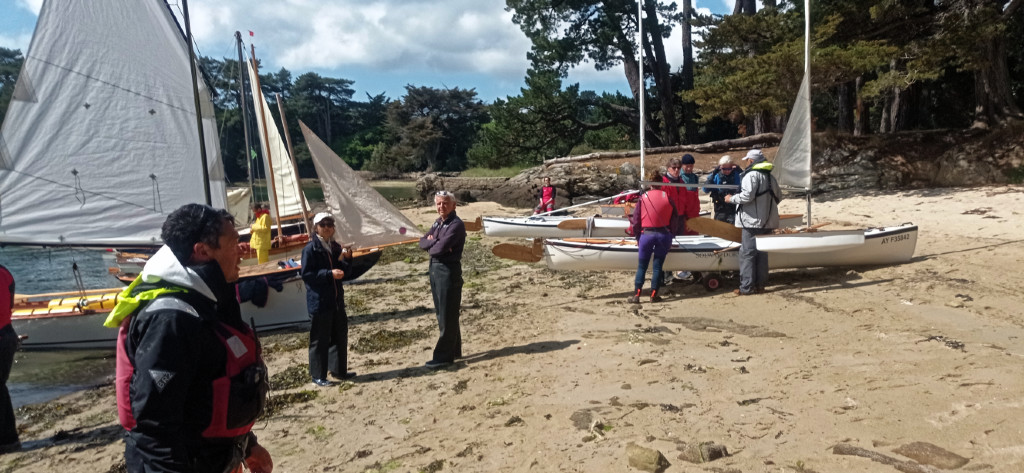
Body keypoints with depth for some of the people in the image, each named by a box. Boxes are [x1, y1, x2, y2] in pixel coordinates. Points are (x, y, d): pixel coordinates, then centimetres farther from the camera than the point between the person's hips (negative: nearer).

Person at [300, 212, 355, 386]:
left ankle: (339, 369, 28)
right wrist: (329, 273, -22)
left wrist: (345, 259, -4)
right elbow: (306, 274, -15)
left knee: (340, 335, 15)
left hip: (336, 300, 7)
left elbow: (344, 271, 16)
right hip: (319, 302, -7)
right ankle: (318, 376, 11)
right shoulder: (310, 249, -11)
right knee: (319, 340, 1)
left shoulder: (335, 247, 11)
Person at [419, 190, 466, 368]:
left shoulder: (456, 225, -15)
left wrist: (431, 245, -2)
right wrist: (435, 242, -14)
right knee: (442, 313, 16)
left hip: (449, 271, -9)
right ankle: (454, 351, 27)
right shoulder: (437, 222, 14)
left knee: (447, 316, -2)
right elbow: (422, 242, 6)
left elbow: (440, 248, -24)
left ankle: (443, 355, 4)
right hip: (435, 269, 9)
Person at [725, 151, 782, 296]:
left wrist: (731, 198, -5)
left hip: (753, 221, -8)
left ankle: (746, 287, -6)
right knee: (762, 253, 12)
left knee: (747, 253, -5)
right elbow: (778, 196, 20)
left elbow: (747, 196, -20)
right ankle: (760, 284, 16)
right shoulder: (770, 176, 15)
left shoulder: (751, 175, -11)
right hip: (767, 221, 8)